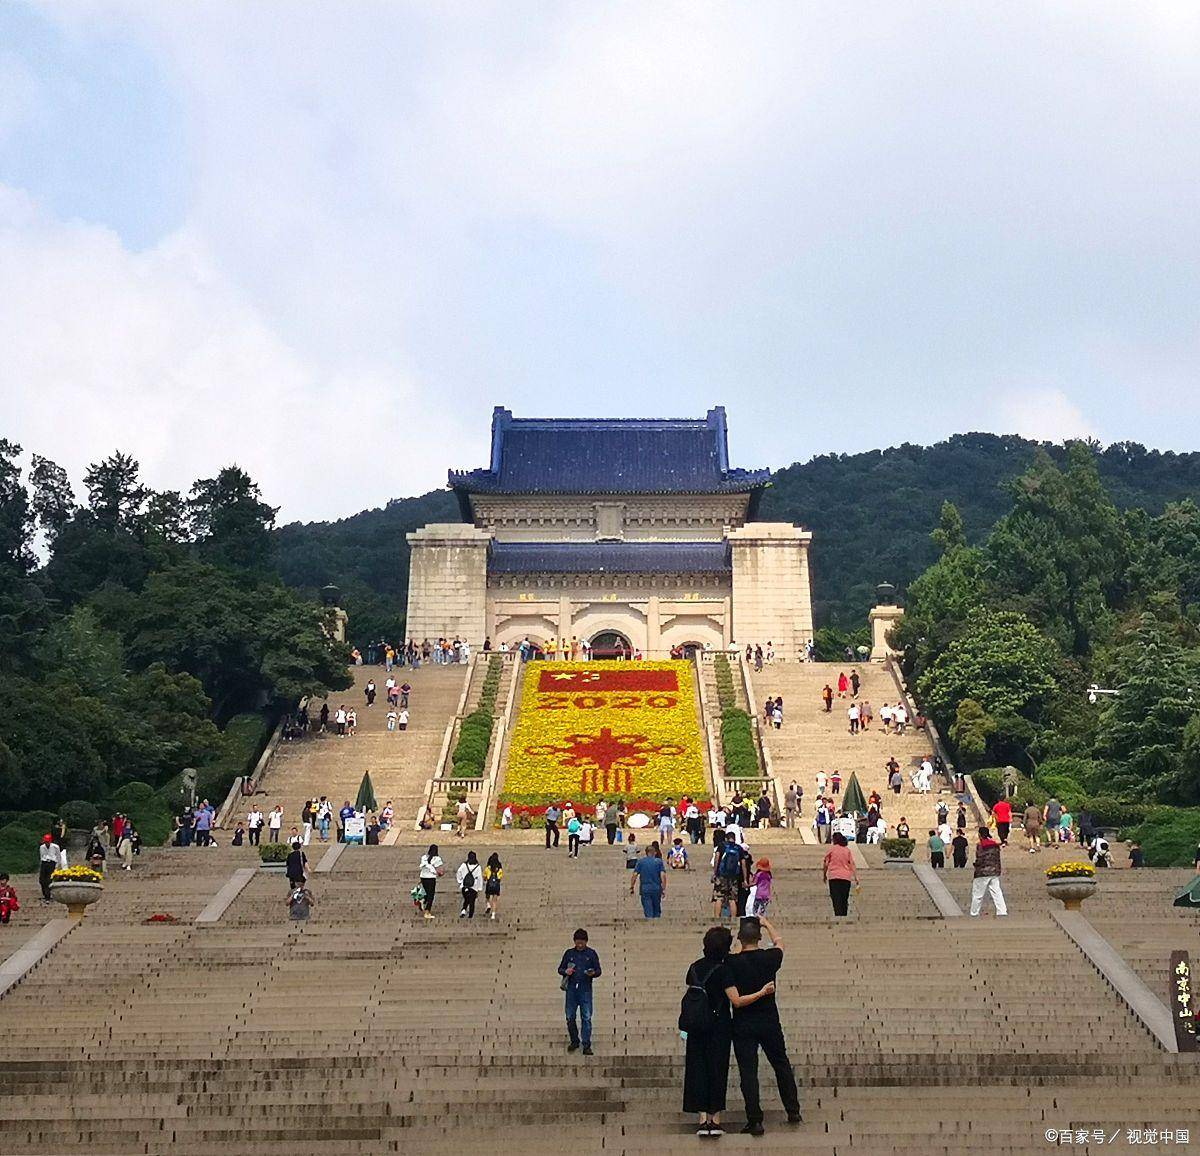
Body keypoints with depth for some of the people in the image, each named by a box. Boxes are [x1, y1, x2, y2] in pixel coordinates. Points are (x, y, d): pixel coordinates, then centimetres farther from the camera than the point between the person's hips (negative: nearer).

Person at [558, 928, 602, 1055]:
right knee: (570, 1017, 4)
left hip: (585, 989, -2)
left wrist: (593, 973, -18)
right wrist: (565, 971, -8)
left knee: (586, 1018, -5)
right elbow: (560, 969, 15)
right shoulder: (569, 953, 10)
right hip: (571, 989, 2)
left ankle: (586, 1046, -1)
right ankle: (574, 1041, 22)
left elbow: (599, 971, 5)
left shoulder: (591, 953, 5)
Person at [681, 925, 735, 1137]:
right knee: (717, 1068, 4)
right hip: (719, 1025, -4)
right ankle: (716, 1119, 6)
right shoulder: (723, 970, -13)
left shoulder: (694, 967, 5)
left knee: (698, 1068, 6)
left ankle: (703, 1119, 1)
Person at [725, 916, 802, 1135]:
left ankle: (755, 1121, 1)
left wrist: (760, 993, -1)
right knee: (781, 1066, 18)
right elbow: (779, 941, 17)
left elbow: (736, 1000, -12)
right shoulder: (769, 958, -6)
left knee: (748, 1072, 2)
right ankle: (793, 1111, 26)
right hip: (769, 1022, 3)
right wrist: (766, 923, 31)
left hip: (743, 1026, -2)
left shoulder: (732, 963, -13)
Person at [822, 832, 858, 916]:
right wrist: (856, 877, 3)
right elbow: (852, 864, 4)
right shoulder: (847, 850, 9)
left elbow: (825, 864, 6)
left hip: (834, 877, -3)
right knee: (844, 900, 12)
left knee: (836, 900, -8)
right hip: (846, 878, 3)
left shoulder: (831, 849, 2)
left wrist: (824, 875, 19)